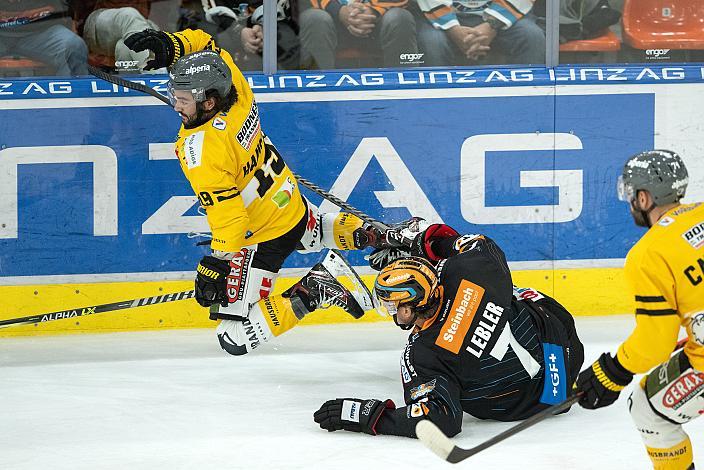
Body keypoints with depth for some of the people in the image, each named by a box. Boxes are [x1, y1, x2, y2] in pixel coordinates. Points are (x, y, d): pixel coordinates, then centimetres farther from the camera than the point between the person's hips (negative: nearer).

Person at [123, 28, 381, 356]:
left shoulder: (199, 149, -33)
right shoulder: (237, 92, -13)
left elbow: (228, 214, -32)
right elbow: (203, 44, 3)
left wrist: (216, 266, -26)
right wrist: (169, 46, -16)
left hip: (263, 238, -9)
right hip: (290, 203, 9)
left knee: (235, 338, -5)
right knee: (314, 232, 46)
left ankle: (309, 295, -7)